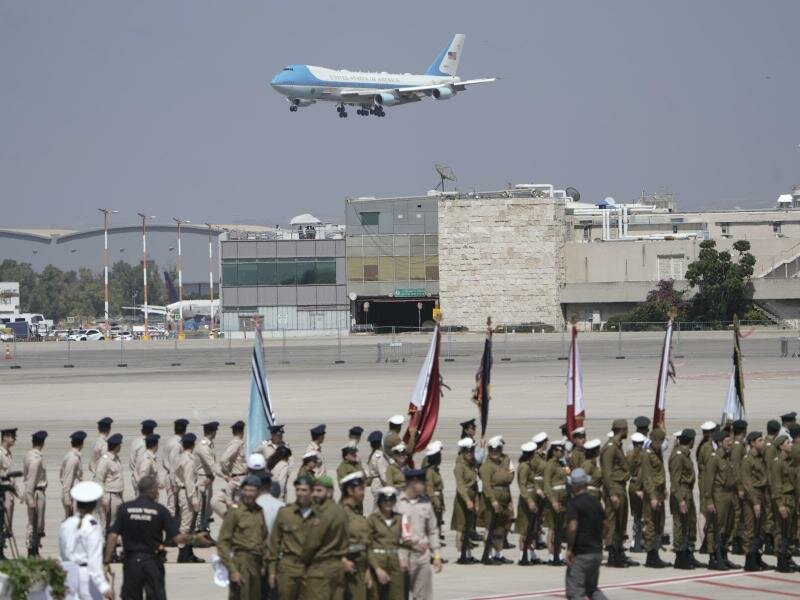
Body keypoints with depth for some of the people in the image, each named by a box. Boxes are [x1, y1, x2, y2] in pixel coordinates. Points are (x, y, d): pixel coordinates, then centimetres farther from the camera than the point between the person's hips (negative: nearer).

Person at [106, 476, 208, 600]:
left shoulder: (125, 508, -2)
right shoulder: (160, 510, -6)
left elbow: (113, 536, -8)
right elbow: (177, 538, -8)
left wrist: (106, 561, -6)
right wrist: (194, 539, 9)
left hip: (131, 561, 1)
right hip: (152, 561, -1)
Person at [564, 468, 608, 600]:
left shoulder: (573, 503, -12)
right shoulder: (595, 501, 10)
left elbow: (572, 528, -23)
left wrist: (569, 549, -15)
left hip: (580, 554, -7)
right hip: (597, 552, 7)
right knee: (592, 588, 21)